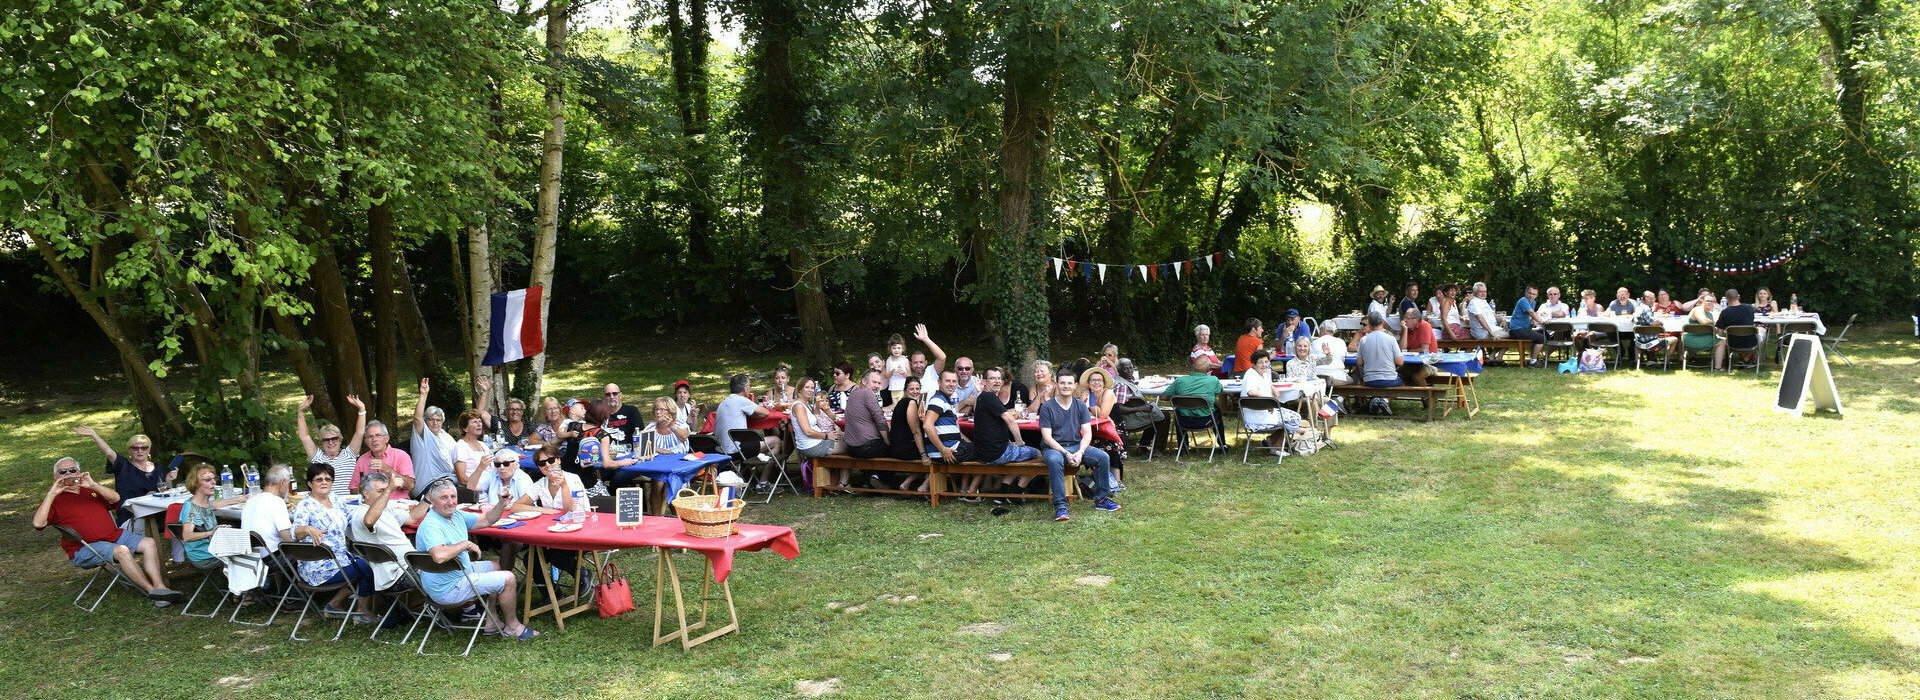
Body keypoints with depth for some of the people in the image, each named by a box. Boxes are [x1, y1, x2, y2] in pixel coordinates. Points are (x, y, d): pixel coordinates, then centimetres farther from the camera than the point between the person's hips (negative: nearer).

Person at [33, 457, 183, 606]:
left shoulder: (90, 490, 23)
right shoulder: (55, 501, 5)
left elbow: (115, 499, 6)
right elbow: (38, 523, -13)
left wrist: (93, 485, -9)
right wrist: (52, 494, -16)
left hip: (114, 535, 6)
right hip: (85, 548, -6)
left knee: (149, 544, -14)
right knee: (122, 550, -33)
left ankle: (159, 586, -24)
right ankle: (151, 590, -28)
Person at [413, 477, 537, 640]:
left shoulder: (456, 515, 4)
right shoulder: (430, 526, -27)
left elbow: (486, 520, 15)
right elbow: (439, 555, -45)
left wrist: (502, 503, -3)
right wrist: (466, 544, -31)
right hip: (448, 589, -11)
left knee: (494, 567, 30)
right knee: (507, 579, -8)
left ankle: (491, 622, 28)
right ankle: (512, 626, 12)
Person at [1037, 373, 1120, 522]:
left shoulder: (1080, 406, 7)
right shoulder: (1047, 407, -5)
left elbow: (1087, 434, 2)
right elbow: (1047, 437, -10)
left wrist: (1080, 452, -18)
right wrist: (1066, 454, -21)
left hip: (1076, 445, 4)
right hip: (1053, 448, -4)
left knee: (1102, 457, -18)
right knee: (1055, 462, -38)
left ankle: (1101, 499, -4)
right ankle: (1060, 506, -36)